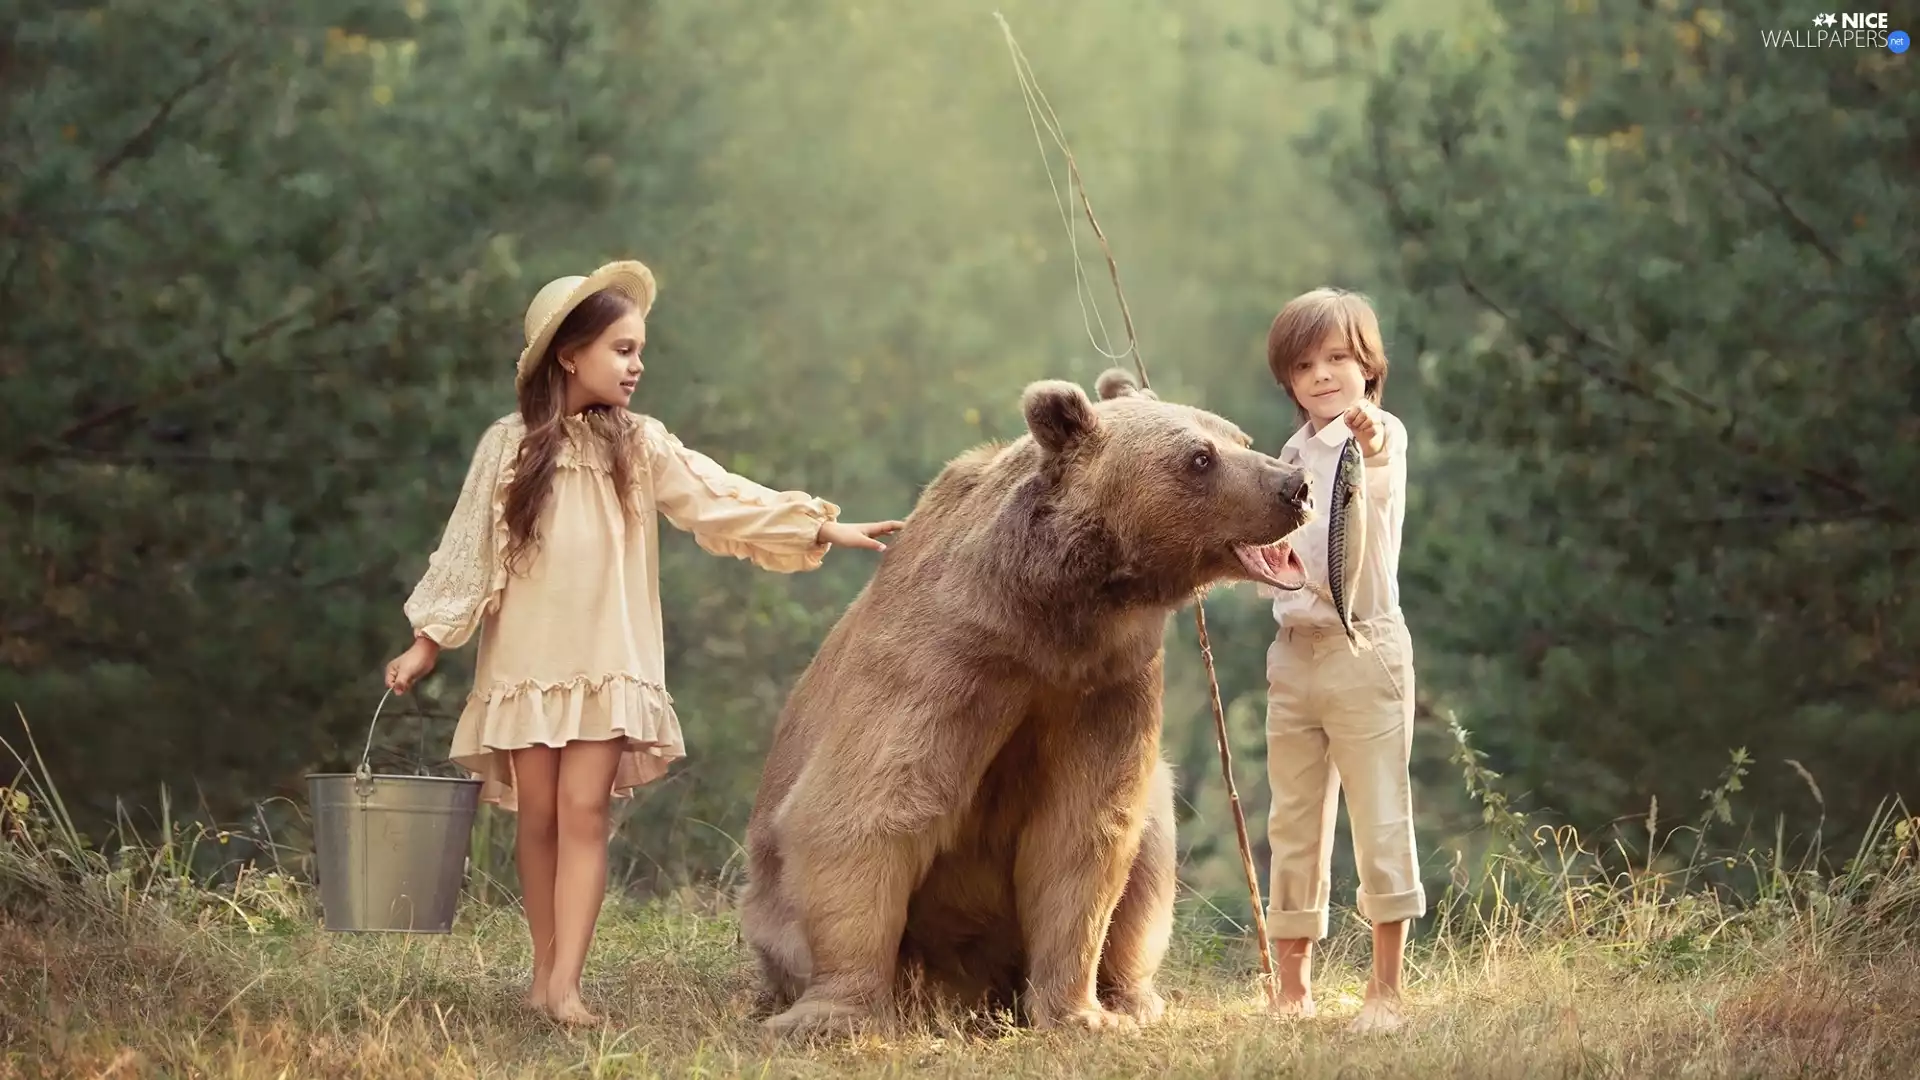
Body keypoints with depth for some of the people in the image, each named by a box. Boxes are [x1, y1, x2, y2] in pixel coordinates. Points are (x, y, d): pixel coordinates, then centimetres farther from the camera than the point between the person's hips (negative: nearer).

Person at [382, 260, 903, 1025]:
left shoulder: (641, 447, 4)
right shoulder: (508, 446, 2)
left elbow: (723, 500, -2)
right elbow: (469, 546, 4)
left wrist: (820, 527, -11)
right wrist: (428, 641, 1)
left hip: (608, 665, 0)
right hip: (526, 660, 0)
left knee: (584, 812, -9)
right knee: (539, 816, 4)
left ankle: (565, 985, -15)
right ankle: (543, 970, 15)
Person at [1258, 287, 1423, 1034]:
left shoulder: (1381, 434, -8)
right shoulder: (1294, 456, 15)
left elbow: (1377, 483, -34)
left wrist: (1371, 449, -56)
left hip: (1364, 650, -7)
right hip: (1293, 654, 7)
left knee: (1380, 819, -5)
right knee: (1293, 825, 11)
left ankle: (1386, 988, -2)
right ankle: (1292, 986, 18)